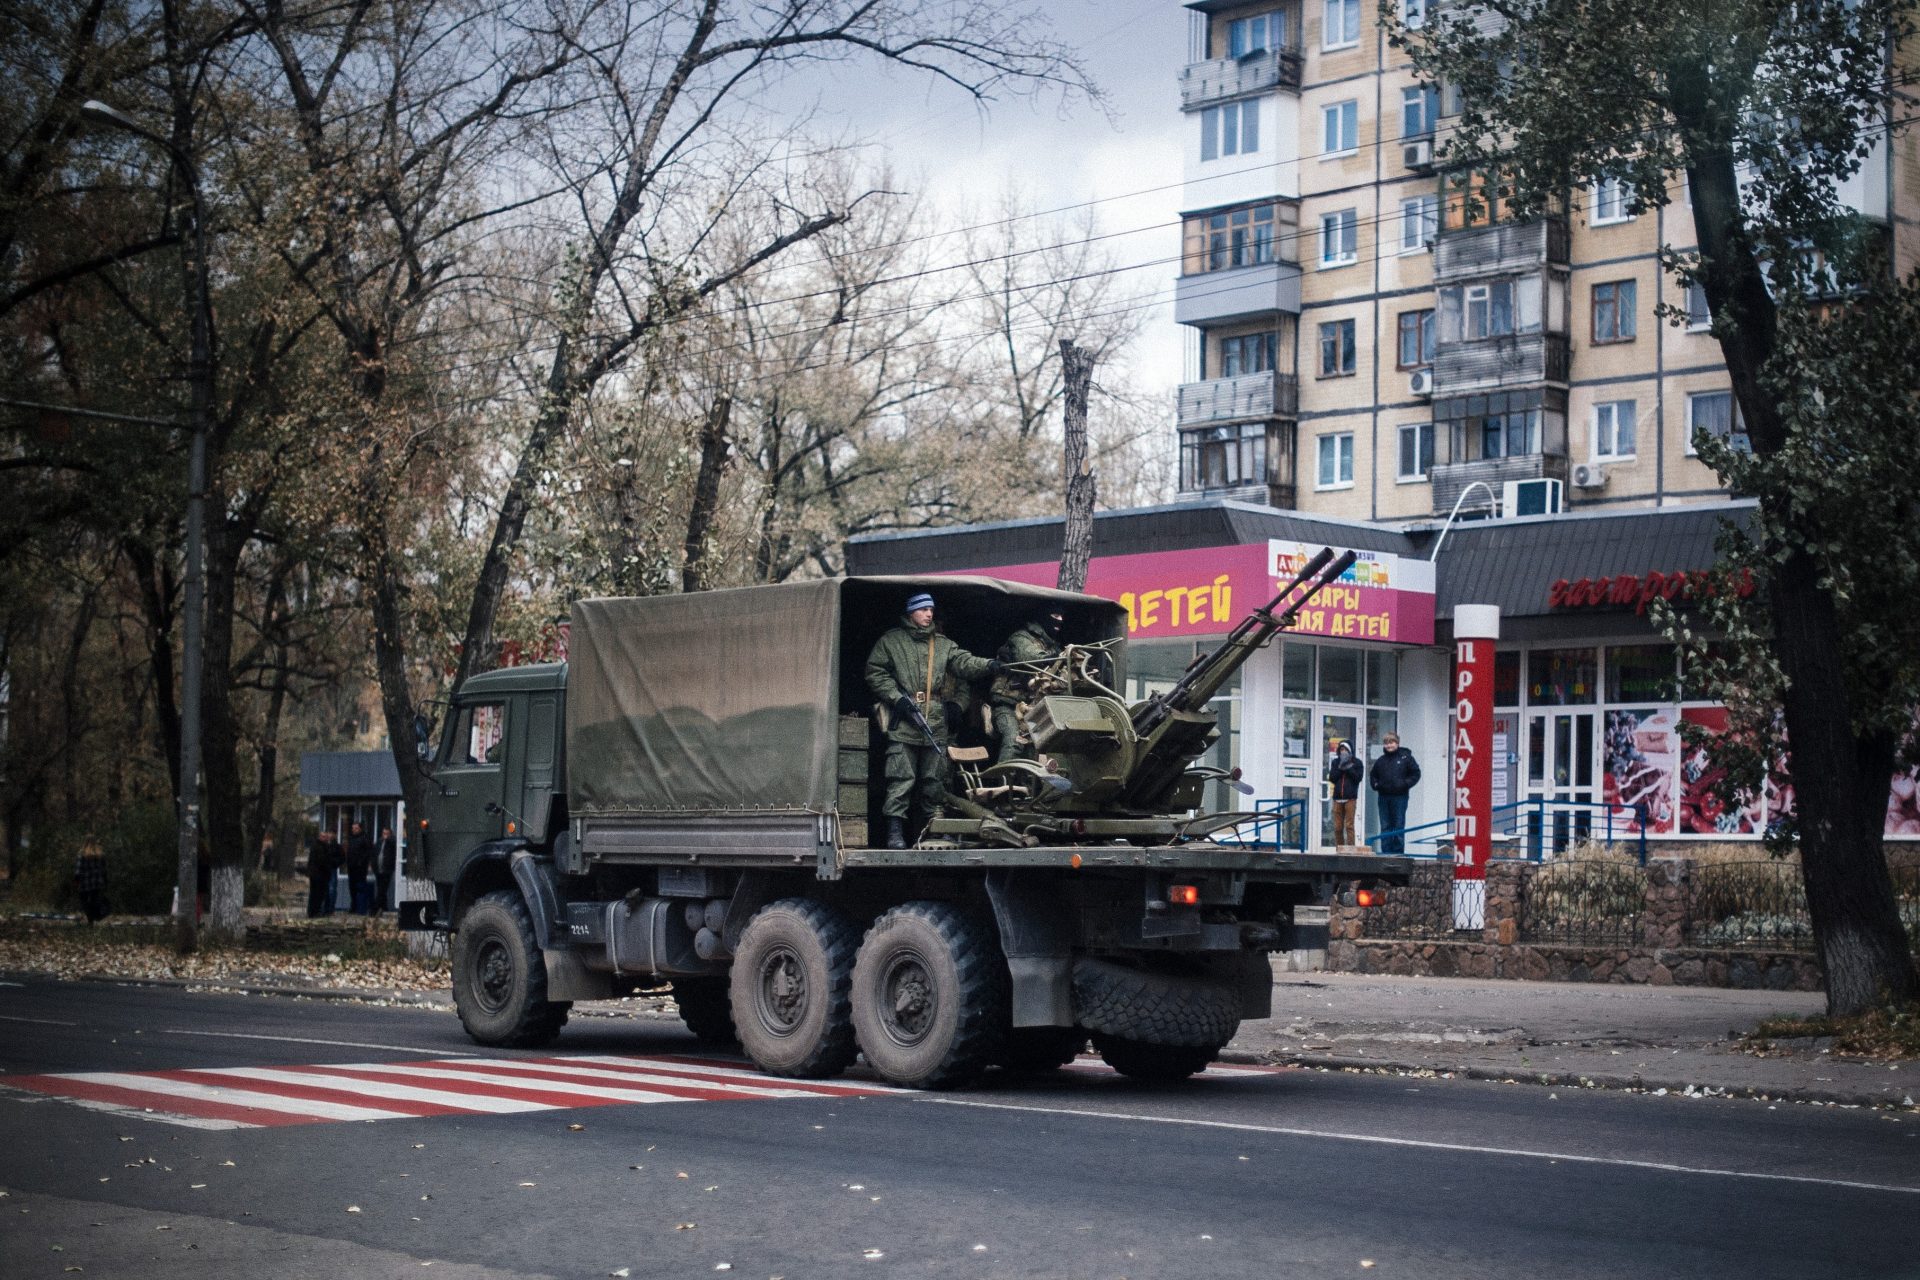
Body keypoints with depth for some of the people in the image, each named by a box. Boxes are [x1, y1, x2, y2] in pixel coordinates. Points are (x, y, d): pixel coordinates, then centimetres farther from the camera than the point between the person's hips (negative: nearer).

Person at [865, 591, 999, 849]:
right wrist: (897, 698, -8)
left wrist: (988, 665, -19)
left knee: (934, 779, 7)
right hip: (903, 724, -4)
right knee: (901, 778, -10)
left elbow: (963, 662, 1)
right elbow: (875, 673, 4)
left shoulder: (943, 644, 17)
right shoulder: (890, 641, 7)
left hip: (935, 723, 4)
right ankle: (895, 831, -10)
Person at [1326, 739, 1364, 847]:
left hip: (1350, 798, -3)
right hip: (1337, 797, 3)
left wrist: (1348, 767, -9)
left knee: (1349, 825, -8)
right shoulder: (1335, 762, 13)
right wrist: (1340, 767, -7)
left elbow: (1358, 777, -5)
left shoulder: (1356, 762, 6)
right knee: (1337, 827, 4)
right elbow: (1331, 778, 3)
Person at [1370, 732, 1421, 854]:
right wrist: (1375, 784, 6)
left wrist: (1405, 784, -10)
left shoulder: (1406, 758, -1)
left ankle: (1398, 852, 2)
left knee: (1399, 826, -1)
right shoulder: (1381, 760, 11)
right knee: (1385, 826, 5)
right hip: (1384, 797, 4)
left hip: (1400, 797, -4)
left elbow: (1415, 774, 1)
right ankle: (1386, 852, 9)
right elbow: (1373, 775, 24)